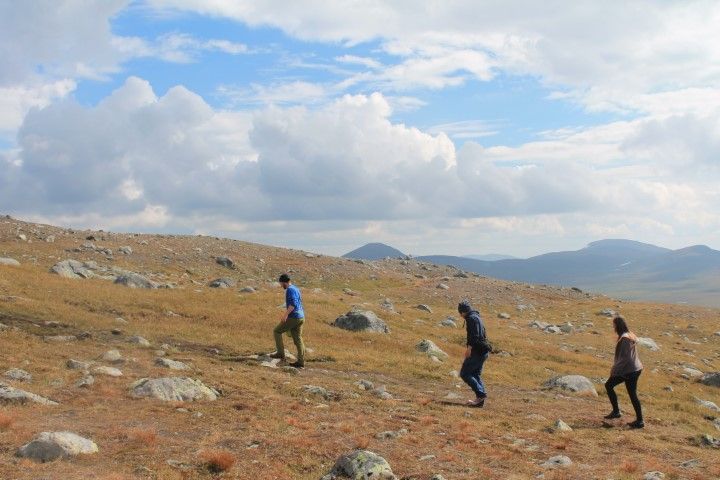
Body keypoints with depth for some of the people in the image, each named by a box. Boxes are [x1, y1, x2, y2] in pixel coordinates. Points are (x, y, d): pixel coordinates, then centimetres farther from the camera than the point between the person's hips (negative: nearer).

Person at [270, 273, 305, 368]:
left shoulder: (290, 290, -12)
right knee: (298, 339, 7)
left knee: (277, 331, 7)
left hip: (293, 317, -9)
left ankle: (280, 353, 5)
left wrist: (285, 315, -25)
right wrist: (285, 314, 32)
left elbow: (293, 304, -25)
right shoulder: (296, 289, 19)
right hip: (301, 317, 9)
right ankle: (301, 362, 4)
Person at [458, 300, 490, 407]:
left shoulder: (471, 318, -10)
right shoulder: (477, 317, 20)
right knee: (475, 375, 14)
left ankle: (480, 394, -13)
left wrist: (469, 347, -29)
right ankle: (480, 400, 11)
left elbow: (474, 335, -23)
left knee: (464, 373, -5)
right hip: (483, 351, 10)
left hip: (477, 351, -10)